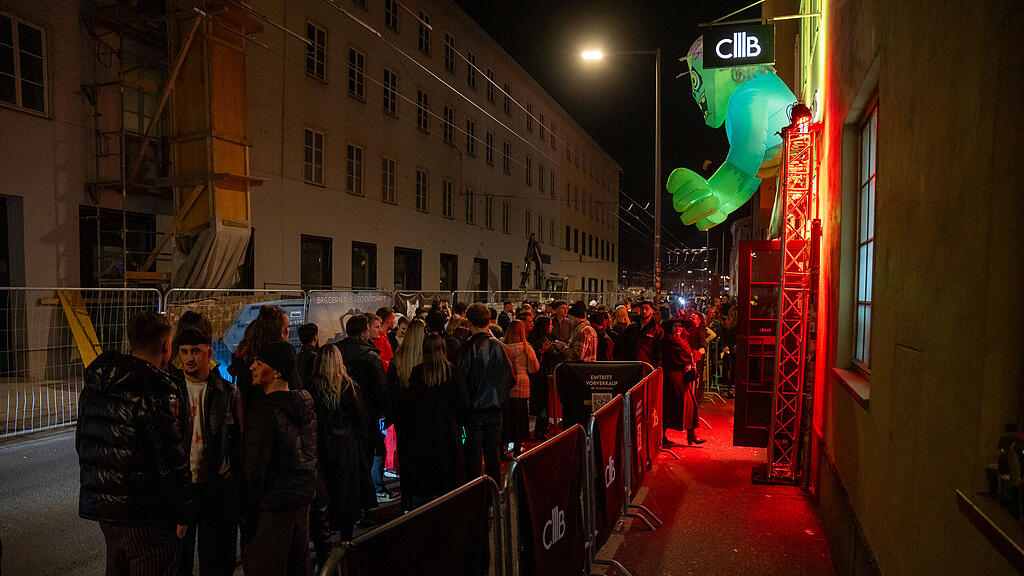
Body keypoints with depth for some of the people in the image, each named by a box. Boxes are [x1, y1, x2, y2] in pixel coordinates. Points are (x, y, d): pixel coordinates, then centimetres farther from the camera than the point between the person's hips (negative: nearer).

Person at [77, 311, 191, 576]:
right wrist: (182, 513, -11)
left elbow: (82, 442, 15)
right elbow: (171, 462, -22)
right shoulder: (158, 395, -23)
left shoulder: (93, 385, 4)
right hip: (147, 516, -8)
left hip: (101, 504, 8)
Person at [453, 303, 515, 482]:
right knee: (493, 452, 15)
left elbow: (460, 378, -15)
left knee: (474, 453, 7)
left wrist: (466, 404, -5)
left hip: (474, 408, -3)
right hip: (495, 407, 4)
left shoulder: (467, 348, -16)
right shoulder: (499, 346, -4)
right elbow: (510, 377, 4)